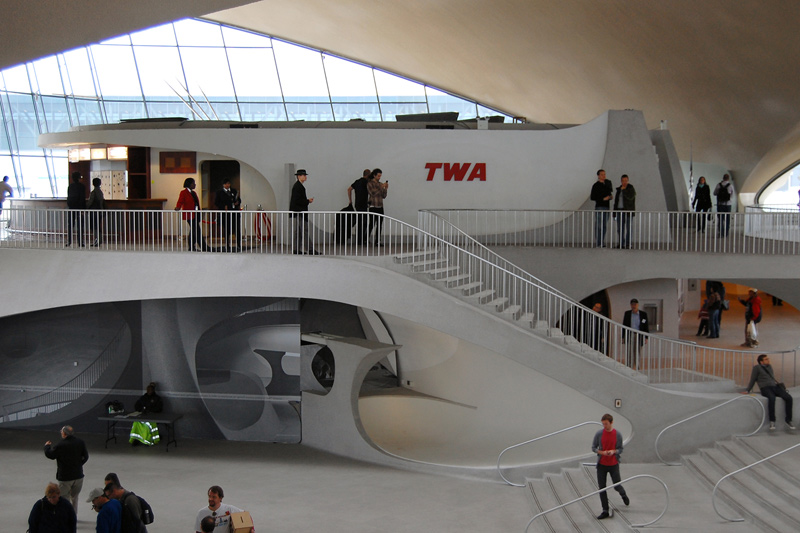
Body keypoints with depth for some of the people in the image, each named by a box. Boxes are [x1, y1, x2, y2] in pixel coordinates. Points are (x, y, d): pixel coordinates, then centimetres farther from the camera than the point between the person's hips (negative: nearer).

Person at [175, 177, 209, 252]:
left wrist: (199, 214, 18)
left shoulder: (194, 193, 18)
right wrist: (178, 208, -34)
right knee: (197, 232, -10)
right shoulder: (183, 193, -5)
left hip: (195, 215, 8)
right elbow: (180, 202, -14)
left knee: (193, 232, 12)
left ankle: (191, 248, 18)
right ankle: (204, 248, -11)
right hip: (189, 215, -8)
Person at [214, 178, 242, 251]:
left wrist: (238, 202, -3)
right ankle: (228, 246, 6)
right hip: (225, 214, -3)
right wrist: (223, 207, -13)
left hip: (235, 213, 3)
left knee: (237, 229, -3)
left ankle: (239, 245, 5)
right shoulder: (219, 192, 5)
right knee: (227, 230, -1)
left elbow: (239, 199, 21)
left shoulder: (234, 191, 15)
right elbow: (216, 203, 1)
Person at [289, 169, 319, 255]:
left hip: (300, 211, 11)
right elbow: (297, 200, -21)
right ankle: (309, 249, -10)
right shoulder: (297, 186, -15)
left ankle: (296, 249, 13)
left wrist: (307, 200, 9)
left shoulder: (299, 186, 17)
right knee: (304, 230, -10)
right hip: (299, 211, -11)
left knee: (298, 231, 11)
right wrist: (308, 201, -13)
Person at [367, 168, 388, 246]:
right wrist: (381, 187, -15)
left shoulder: (380, 184, 13)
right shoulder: (370, 183, -2)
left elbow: (384, 196, 14)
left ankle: (377, 241, 6)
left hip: (380, 207, 6)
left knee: (379, 225, 2)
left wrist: (386, 188, -2)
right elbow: (373, 193, -15)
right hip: (373, 206, -6)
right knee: (372, 224, -10)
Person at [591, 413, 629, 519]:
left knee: (617, 486, 5)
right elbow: (593, 448, 2)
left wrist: (613, 451, -20)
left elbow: (620, 449, 2)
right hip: (602, 465, 1)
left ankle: (624, 495, 43)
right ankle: (605, 511, 11)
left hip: (614, 464, -1)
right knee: (602, 488, 1)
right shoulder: (599, 434, -4)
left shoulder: (618, 435, -4)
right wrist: (602, 452, -17)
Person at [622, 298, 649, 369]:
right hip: (629, 336, 0)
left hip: (639, 337, 0)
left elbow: (646, 326, 5)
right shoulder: (627, 313, 6)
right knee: (629, 354, -5)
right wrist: (623, 337, 4)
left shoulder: (643, 314, 3)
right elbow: (624, 325, 8)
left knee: (637, 354, 6)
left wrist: (646, 338, 0)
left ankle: (637, 368, 14)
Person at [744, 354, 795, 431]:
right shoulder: (757, 367, 6)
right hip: (765, 388, -6)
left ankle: (788, 420, -17)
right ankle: (772, 421, -35)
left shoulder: (769, 366, 23)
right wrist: (747, 390, 4)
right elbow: (752, 380, 9)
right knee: (771, 398, -40)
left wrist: (778, 384, 21)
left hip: (775, 386, 6)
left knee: (788, 397, -22)